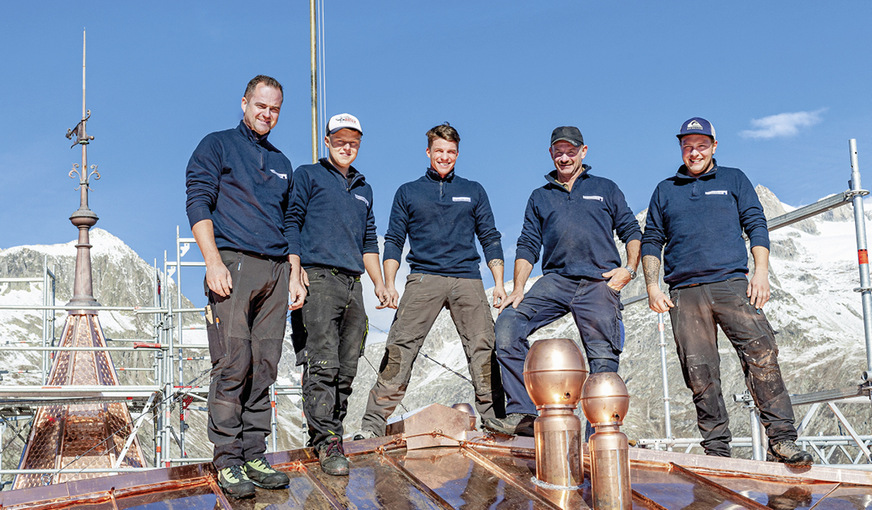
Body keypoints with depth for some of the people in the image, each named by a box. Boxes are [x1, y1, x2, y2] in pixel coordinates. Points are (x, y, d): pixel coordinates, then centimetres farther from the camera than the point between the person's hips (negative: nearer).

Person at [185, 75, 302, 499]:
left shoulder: (281, 163, 24)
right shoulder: (217, 146, 7)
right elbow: (198, 204, -4)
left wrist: (295, 277, 16)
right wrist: (213, 262, -15)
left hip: (275, 272, 6)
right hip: (234, 264, -5)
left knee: (264, 367, 3)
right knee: (233, 364, -10)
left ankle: (254, 455, 7)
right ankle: (227, 459, -4)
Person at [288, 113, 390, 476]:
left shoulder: (363, 189, 26)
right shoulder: (307, 176, 9)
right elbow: (291, 224, 0)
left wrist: (379, 282, 20)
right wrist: (295, 272, -10)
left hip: (352, 283, 6)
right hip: (317, 277, -6)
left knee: (347, 367, 3)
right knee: (323, 363, -14)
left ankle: (331, 430, 10)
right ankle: (326, 441, -13)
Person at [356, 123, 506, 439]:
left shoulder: (474, 191, 18)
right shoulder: (408, 193, 16)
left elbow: (490, 238, 17)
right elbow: (394, 241, 13)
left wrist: (499, 282, 6)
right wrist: (389, 284, 0)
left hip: (467, 278, 2)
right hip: (423, 277, -1)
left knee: (484, 348, -8)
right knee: (400, 348, -12)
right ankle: (372, 424, -10)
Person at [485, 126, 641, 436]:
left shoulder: (605, 189, 19)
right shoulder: (540, 198, 23)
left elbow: (631, 231, 16)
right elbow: (528, 245, 16)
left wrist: (629, 269, -1)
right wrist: (518, 288, 2)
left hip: (599, 282, -1)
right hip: (555, 280, 2)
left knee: (603, 358, -10)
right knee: (508, 325, -21)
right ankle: (522, 413, -20)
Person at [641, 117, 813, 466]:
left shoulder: (733, 180, 18)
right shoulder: (665, 191, 21)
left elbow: (756, 226, 11)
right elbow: (651, 241, 19)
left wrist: (761, 272, -3)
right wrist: (652, 286, 6)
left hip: (731, 283, -1)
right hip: (684, 292, 2)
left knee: (761, 352, -18)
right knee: (699, 371, -4)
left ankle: (781, 438, -15)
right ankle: (716, 448, 1)